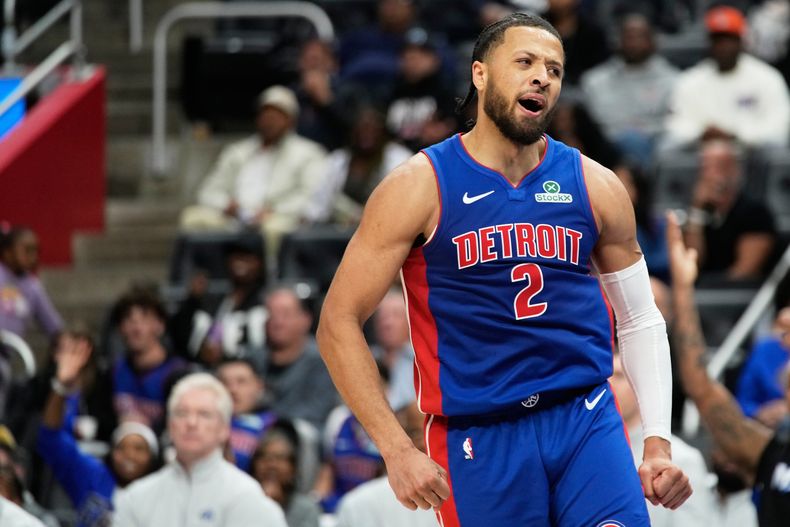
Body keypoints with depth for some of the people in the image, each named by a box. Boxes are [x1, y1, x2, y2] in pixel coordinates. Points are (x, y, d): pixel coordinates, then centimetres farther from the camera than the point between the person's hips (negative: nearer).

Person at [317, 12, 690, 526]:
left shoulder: (595, 186, 6)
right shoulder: (419, 187, -3)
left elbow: (640, 320, 16)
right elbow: (339, 322, -3)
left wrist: (659, 442, 4)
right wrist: (398, 451, -10)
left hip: (587, 420, 2)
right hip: (478, 438, -2)